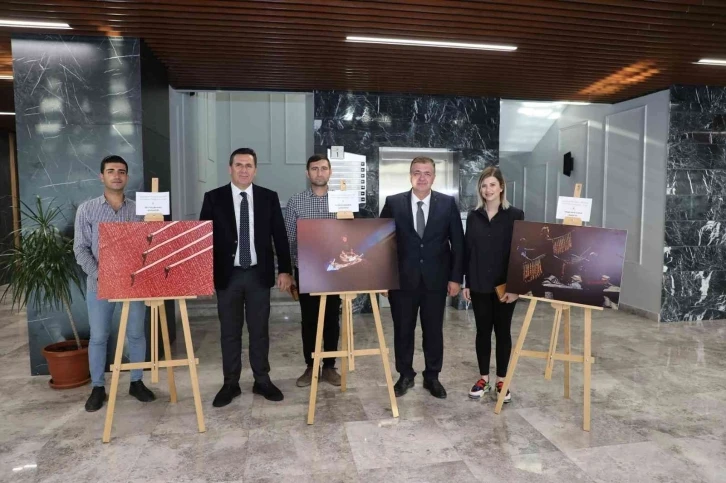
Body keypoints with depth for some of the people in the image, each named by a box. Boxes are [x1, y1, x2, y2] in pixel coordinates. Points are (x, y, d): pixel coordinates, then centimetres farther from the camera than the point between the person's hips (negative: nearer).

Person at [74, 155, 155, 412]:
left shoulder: (139, 210, 3)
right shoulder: (87, 209, 1)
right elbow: (81, 249, -1)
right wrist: (99, 276, -13)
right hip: (99, 284, -1)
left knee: (136, 334, 9)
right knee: (98, 337, 8)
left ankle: (137, 382, 23)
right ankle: (98, 387, 23)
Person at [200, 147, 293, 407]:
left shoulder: (269, 197, 3)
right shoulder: (213, 198, 0)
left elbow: (279, 235, 3)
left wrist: (285, 270, -2)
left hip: (259, 274, 1)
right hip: (227, 274, 0)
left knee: (260, 330, 9)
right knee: (229, 332, 9)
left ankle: (262, 381, 22)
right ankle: (230, 383, 21)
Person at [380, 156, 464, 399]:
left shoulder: (448, 203, 0)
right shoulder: (393, 203, -1)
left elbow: (458, 243, 1)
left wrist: (456, 277, -3)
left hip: (435, 279, 0)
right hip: (402, 278, 0)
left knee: (434, 330, 11)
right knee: (403, 329, 10)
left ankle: (432, 377, 28)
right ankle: (405, 375, 29)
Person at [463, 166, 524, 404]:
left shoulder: (515, 215, -4)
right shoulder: (473, 216, 4)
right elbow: (467, 251, 5)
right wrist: (466, 282, 2)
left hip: (505, 284, -2)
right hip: (480, 284, 2)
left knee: (503, 331, 8)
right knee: (483, 331, 10)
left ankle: (501, 380, 22)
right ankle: (483, 378, 23)